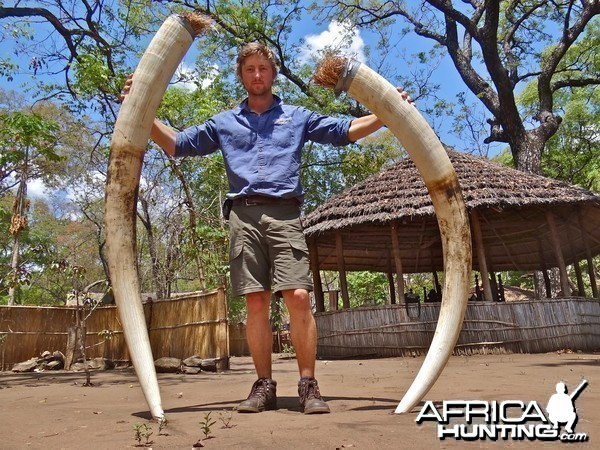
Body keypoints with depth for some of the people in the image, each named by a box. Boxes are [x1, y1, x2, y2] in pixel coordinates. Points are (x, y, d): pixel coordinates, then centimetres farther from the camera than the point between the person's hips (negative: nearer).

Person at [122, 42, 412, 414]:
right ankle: (265, 386, 7)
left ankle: (308, 385, -4)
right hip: (244, 215, 2)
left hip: (285, 214, -1)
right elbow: (177, 144, 22)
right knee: (256, 302, -1)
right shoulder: (224, 122, 24)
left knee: (299, 296, -13)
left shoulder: (298, 116, 21)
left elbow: (347, 131, 16)